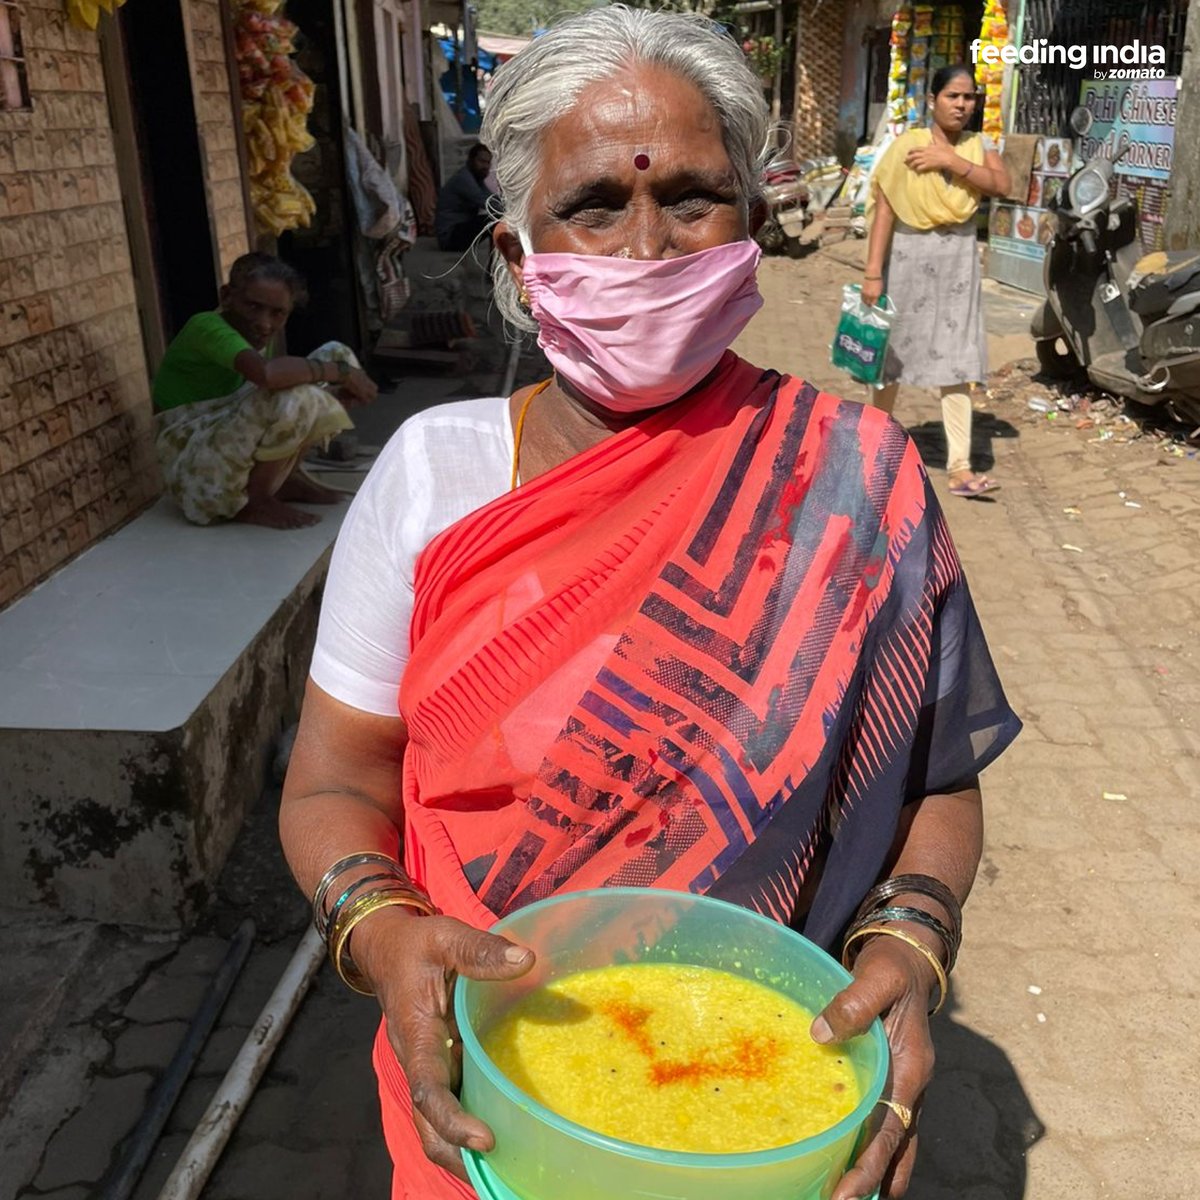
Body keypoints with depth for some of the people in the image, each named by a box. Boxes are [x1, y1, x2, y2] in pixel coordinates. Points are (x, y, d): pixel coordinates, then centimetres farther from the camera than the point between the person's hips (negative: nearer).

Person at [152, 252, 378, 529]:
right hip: (195, 467, -9)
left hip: (233, 449, 9)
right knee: (294, 395, -34)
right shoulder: (206, 327, -22)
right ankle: (252, 503, -13)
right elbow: (267, 372, -41)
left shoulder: (255, 334, 5)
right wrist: (339, 372, -28)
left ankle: (287, 477, 5)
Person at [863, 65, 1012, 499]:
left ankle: (960, 468, -3)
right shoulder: (907, 145, -4)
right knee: (892, 350, 10)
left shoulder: (978, 145, 6)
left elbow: (1001, 184, -12)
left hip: (958, 261, 3)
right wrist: (872, 273, -15)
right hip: (909, 256, -2)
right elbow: (884, 209, -9)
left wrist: (951, 159, -19)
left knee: (958, 362, -2)